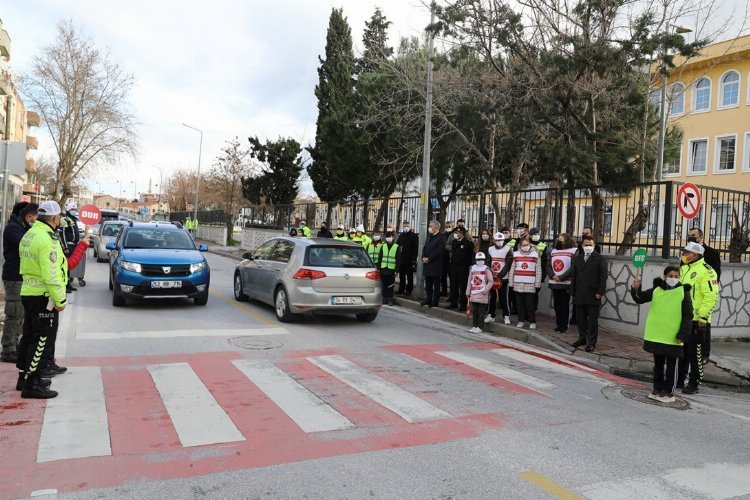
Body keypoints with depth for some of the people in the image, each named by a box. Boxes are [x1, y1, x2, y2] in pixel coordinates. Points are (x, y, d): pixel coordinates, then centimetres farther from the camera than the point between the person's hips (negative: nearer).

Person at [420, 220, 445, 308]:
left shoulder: (441, 237, -10)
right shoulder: (429, 236, 16)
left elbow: (439, 251, -18)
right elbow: (425, 247, 17)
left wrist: (429, 258, -16)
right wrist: (423, 257, 1)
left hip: (435, 264, -8)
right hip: (427, 264, 8)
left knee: (436, 284, 0)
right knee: (428, 283, 13)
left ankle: (435, 301, 4)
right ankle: (428, 299, 22)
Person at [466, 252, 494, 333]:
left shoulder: (486, 269, -4)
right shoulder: (472, 268, 9)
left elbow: (491, 281, -6)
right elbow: (469, 281, 14)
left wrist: (486, 290, -14)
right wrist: (468, 292, 13)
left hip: (482, 295, -5)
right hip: (474, 294, 5)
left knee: (481, 312, 1)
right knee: (474, 311, 10)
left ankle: (479, 327, 6)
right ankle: (474, 326, 18)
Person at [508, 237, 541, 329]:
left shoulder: (535, 255, 3)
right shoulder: (516, 254, 9)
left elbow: (538, 270, 3)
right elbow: (512, 269, 11)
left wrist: (537, 283, -2)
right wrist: (511, 282, 8)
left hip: (530, 284, -2)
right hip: (518, 283, 3)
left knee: (530, 303, -2)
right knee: (520, 303, 8)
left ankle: (532, 321, 8)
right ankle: (521, 320, 17)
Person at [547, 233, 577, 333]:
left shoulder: (573, 251, -3)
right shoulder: (553, 251, 15)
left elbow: (573, 268, -12)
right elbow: (548, 266, 10)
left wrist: (561, 277, -16)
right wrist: (553, 276, -7)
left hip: (566, 284, -5)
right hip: (554, 283, 5)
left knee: (565, 306, 1)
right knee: (557, 305, 10)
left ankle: (564, 327, 7)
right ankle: (558, 325, 18)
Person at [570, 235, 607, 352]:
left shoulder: (600, 259, 0)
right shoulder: (577, 258, 13)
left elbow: (603, 277, -4)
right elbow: (573, 276, 14)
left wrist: (600, 292, -11)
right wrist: (573, 293, 9)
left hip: (593, 295, -4)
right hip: (579, 296, 4)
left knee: (592, 320, 1)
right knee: (581, 319, 10)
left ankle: (591, 342, 6)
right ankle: (582, 338, 22)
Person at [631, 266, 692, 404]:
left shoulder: (683, 292, -7)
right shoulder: (656, 290, 3)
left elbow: (688, 316, -7)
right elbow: (640, 299, 2)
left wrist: (683, 335, -12)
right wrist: (635, 289, -19)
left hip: (673, 338, -4)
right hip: (656, 335, 4)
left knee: (671, 365, 8)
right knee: (658, 363, 16)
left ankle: (669, 392, 17)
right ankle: (657, 389, 28)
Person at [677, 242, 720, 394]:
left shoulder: (706, 271, -12)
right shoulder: (683, 269, 14)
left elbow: (712, 297, -17)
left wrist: (703, 317, -18)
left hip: (696, 320, -8)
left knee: (695, 353, 0)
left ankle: (693, 383, 10)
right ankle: (680, 379, 26)